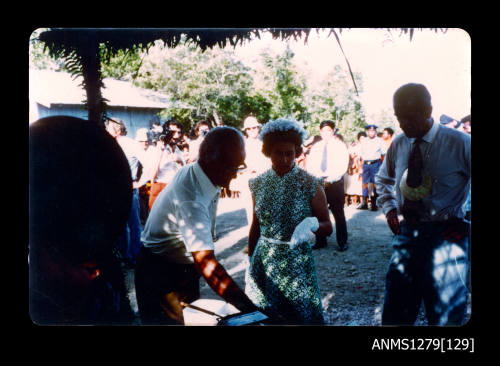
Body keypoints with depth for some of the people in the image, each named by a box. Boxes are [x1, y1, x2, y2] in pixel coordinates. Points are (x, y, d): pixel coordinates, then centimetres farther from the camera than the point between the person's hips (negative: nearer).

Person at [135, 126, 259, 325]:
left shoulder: (193, 171, -7)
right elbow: (206, 263, -42)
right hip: (160, 273, -8)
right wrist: (249, 308, -45)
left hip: (183, 265, 9)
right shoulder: (191, 198, -36)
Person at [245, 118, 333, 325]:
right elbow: (255, 226, 10)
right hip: (263, 263, 3)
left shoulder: (310, 184, -8)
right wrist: (250, 260, 13)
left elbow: (328, 228, -5)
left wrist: (311, 225, -26)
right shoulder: (259, 184, 1)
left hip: (297, 264, -2)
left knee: (301, 315, 8)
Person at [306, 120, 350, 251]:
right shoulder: (315, 147, 13)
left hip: (335, 183, -3)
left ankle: (342, 242, 11)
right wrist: (316, 179, -8)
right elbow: (310, 165, 10)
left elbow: (342, 167, -7)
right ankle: (320, 241, 18)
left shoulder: (340, 146, 1)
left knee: (338, 214, 1)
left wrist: (329, 180, -15)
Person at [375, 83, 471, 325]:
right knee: (395, 315, 10)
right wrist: (389, 208, 9)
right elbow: (383, 180, 23)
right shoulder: (398, 145, 5)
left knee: (445, 317, 8)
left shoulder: (460, 144, -10)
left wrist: (463, 224, -8)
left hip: (445, 236, -4)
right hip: (407, 234, 4)